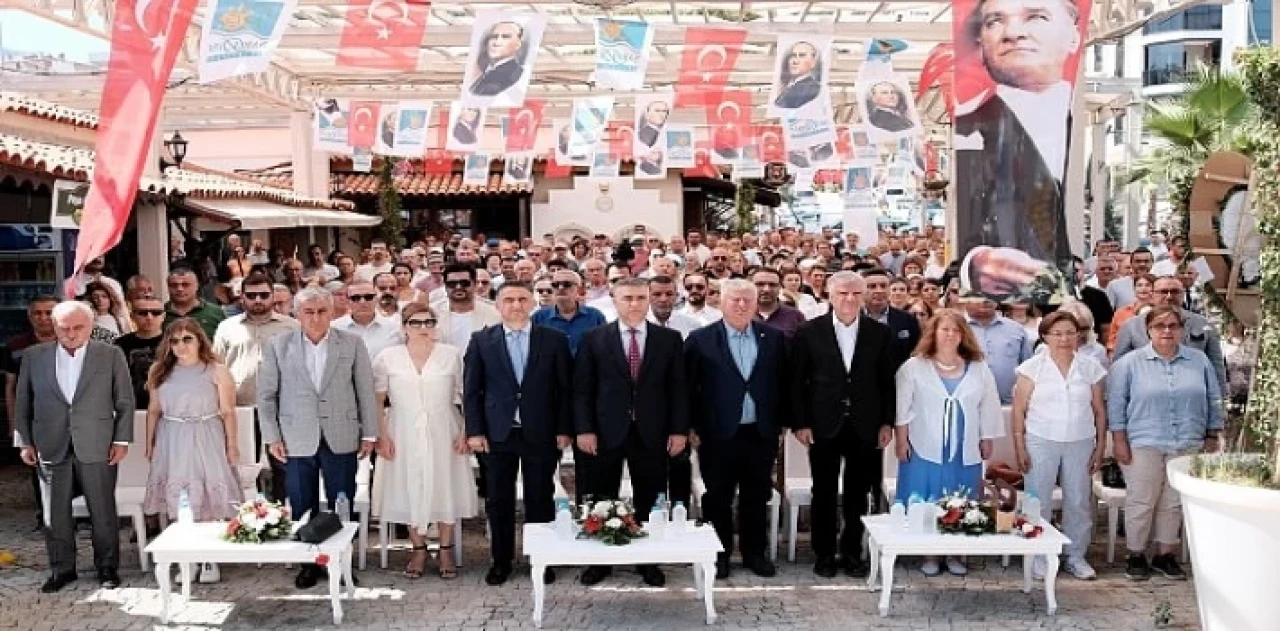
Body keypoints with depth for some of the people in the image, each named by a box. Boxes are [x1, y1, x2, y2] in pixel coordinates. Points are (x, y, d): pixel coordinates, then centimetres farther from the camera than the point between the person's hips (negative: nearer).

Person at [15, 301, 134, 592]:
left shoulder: (111, 355, -2)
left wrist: (122, 440, -3)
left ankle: (107, 567, 20)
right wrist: (25, 442, 5)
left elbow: (125, 401, 1)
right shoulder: (33, 356, 3)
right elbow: (23, 403, 9)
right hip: (51, 448, 2)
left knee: (103, 511, 6)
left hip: (97, 447, -2)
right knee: (55, 513, 7)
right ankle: (62, 569, 21)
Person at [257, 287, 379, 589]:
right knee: (302, 507, 7)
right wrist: (272, 437, 0)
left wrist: (369, 434, 2)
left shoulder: (352, 344, 0)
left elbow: (366, 391, 3)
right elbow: (266, 395, 4)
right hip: (298, 440, 0)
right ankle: (308, 563, 22)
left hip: (341, 438, 0)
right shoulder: (277, 346, 1)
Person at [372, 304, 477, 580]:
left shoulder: (452, 355, -1)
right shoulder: (387, 358, -1)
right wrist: (381, 435, -6)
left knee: (445, 489, 6)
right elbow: (377, 401, 1)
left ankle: (446, 549, 20)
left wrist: (465, 432, -6)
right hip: (403, 436, 0)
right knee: (409, 491, 7)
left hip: (442, 434, 0)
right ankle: (418, 549, 22)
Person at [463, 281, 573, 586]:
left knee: (540, 500, 7)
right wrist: (474, 431, -3)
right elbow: (471, 390, 3)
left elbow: (565, 388, 2)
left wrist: (564, 429, -3)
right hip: (497, 435, 1)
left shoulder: (554, 340, 1)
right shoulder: (481, 341, 3)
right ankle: (501, 560, 21)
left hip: (541, 434, -1)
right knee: (499, 501, 8)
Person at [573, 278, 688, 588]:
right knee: (601, 500, 8)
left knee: (648, 501, 8)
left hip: (651, 432, 0)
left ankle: (648, 561, 20)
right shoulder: (594, 339, 1)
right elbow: (582, 388, 0)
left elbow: (678, 388, 3)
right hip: (606, 431, 0)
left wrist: (679, 429, -2)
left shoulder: (670, 339, 3)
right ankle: (600, 561, 21)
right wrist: (584, 429, -7)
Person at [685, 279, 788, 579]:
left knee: (756, 497, 11)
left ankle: (754, 553, 25)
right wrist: (692, 427, -3)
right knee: (718, 498, 8)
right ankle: (719, 555, 21)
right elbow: (688, 387, -1)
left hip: (761, 434, 2)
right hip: (718, 434, -2)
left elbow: (782, 383, 8)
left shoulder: (774, 338, 4)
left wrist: (779, 423, 5)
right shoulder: (700, 340, -3)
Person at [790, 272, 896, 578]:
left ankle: (853, 553, 22)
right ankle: (824, 555, 18)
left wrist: (887, 422, 1)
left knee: (858, 495, 9)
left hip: (865, 427, 1)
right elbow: (796, 381, -2)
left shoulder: (880, 333, 3)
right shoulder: (809, 332, -2)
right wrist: (800, 423, -6)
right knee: (824, 494, 7)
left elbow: (888, 381, 6)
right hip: (824, 426, -1)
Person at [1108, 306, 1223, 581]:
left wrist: (1213, 437, 9)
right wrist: (1119, 441, -6)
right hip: (1143, 445, -3)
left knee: (1174, 503, 8)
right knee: (1141, 502, 1)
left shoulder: (1200, 361, 8)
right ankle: (1136, 555, 14)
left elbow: (1213, 401, 13)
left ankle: (1166, 554, 20)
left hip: (1187, 445, 3)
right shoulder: (1129, 363, 0)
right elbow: (1116, 404, -1)